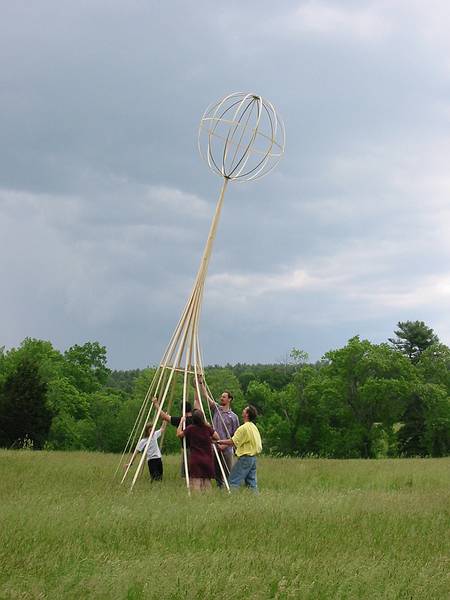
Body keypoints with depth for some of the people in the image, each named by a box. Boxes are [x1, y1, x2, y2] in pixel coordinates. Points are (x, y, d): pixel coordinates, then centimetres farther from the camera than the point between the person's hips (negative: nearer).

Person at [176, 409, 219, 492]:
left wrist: (181, 422, 17)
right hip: (207, 460, 2)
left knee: (195, 484, -6)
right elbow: (217, 438, 8)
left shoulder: (190, 428, -5)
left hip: (195, 461, -2)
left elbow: (179, 434, 8)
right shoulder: (207, 428, 0)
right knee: (207, 485, 7)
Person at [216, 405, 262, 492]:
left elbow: (233, 442, -16)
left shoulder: (243, 428, -16)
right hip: (253, 457, 9)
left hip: (245, 457, -9)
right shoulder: (254, 427, 11)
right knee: (251, 482, 10)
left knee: (233, 482, -6)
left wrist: (220, 442, -6)